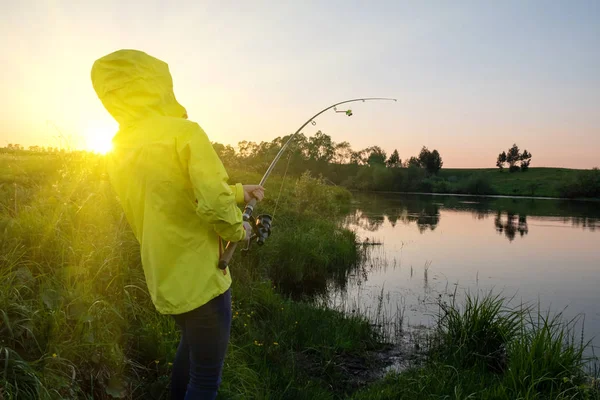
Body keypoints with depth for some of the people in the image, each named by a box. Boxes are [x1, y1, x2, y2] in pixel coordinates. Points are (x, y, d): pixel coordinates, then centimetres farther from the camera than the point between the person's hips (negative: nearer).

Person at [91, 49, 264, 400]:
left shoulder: (118, 151, 6)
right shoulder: (184, 131, -17)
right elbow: (214, 205, -27)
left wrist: (239, 192, 18)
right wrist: (238, 230, -5)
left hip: (164, 278, 8)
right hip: (199, 278, -8)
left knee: (192, 342, 31)